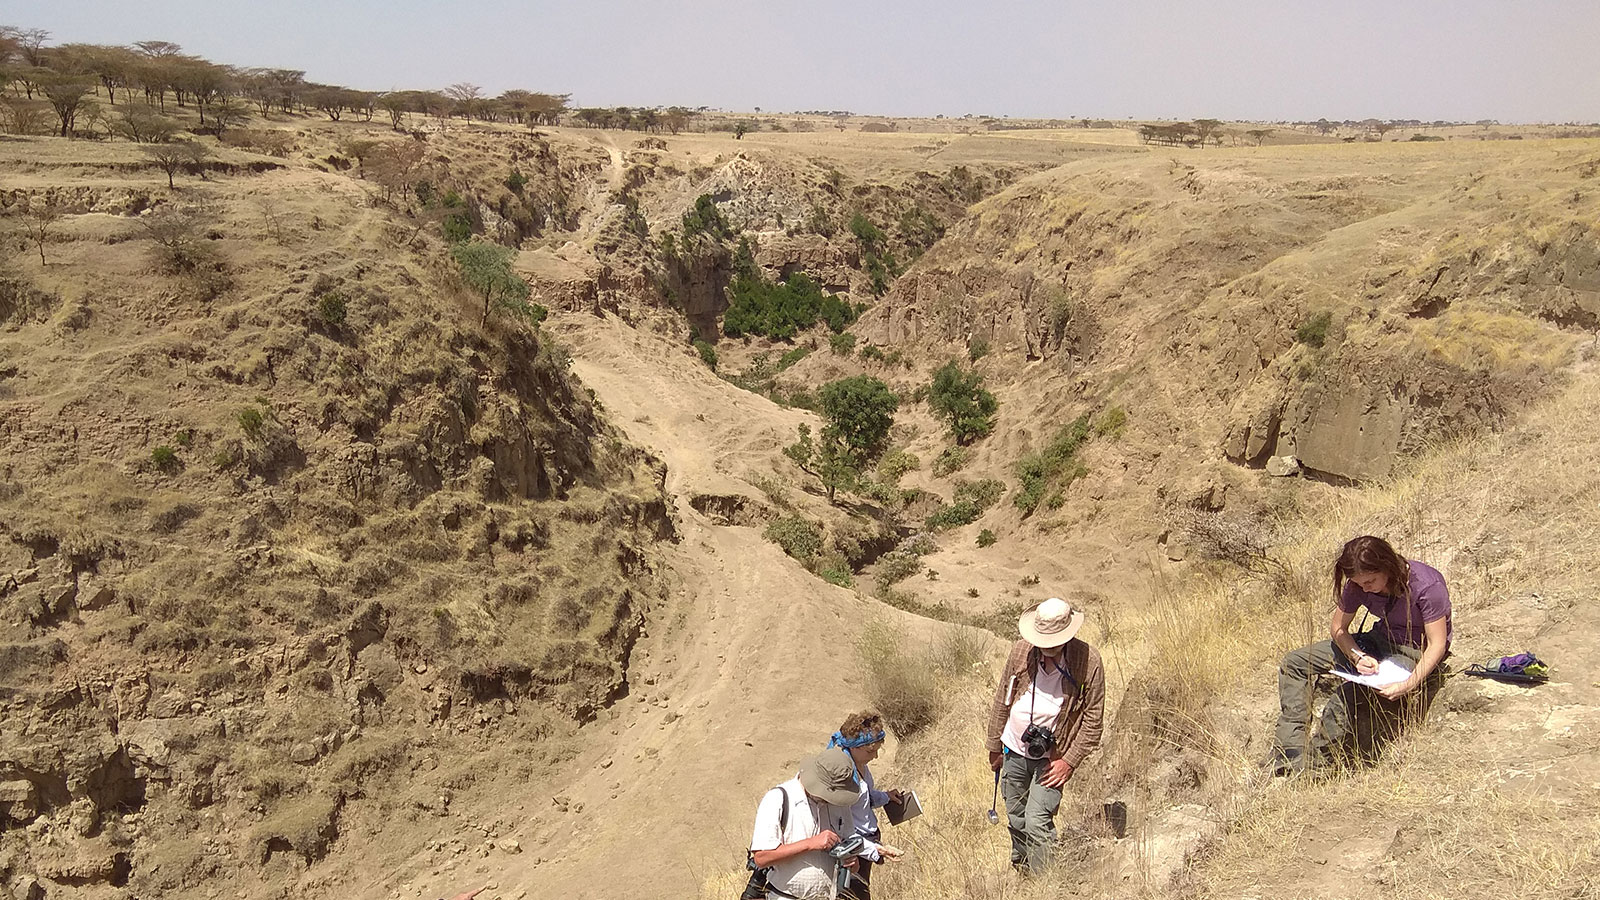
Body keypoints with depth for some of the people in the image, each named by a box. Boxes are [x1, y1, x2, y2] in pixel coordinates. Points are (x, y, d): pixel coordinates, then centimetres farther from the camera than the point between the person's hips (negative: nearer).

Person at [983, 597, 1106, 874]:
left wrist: (1069, 761, -12)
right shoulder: (1021, 651, -8)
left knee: (1037, 823, -12)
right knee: (1016, 818, 17)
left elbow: (1093, 718, -9)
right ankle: (1020, 870, 40)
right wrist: (994, 746, 10)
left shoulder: (1087, 660, -16)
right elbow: (1001, 700, 5)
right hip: (1014, 750, 4)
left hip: (1053, 757, -4)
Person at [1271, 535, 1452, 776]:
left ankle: (1312, 761, -12)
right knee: (1294, 663, -4)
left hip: (1417, 654, -7)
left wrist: (1408, 684, -35)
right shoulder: (1358, 584, -10)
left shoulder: (1427, 586, -25)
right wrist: (1358, 657, -20)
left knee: (1347, 697, -31)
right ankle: (1292, 755, -14)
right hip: (1380, 641, 7)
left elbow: (1437, 644, -22)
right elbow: (1338, 628, 1)